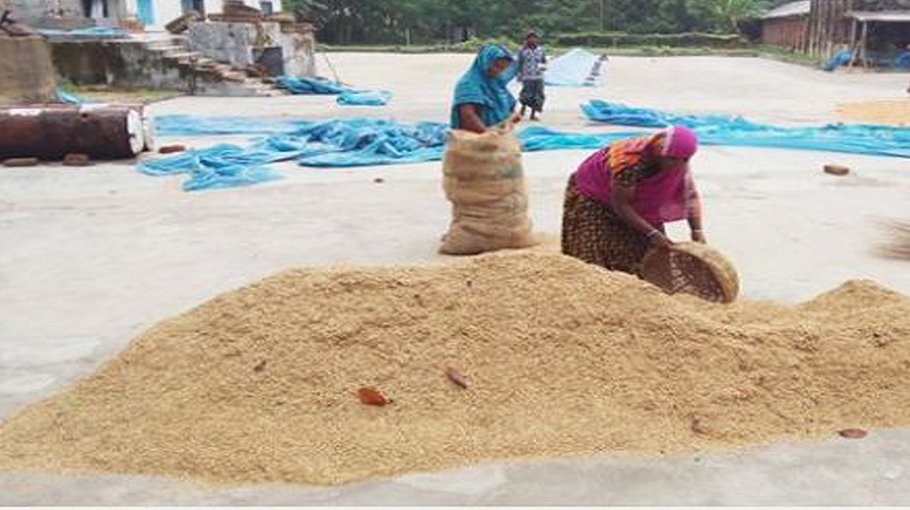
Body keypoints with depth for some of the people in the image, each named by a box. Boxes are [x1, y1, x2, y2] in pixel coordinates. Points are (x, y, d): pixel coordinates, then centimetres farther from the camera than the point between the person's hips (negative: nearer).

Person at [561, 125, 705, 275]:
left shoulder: (679, 164, -18)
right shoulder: (630, 163, -39)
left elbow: (691, 195, -9)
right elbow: (620, 204, -33)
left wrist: (697, 230, -21)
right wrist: (652, 233, -34)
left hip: (637, 204, 7)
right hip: (594, 200, -6)